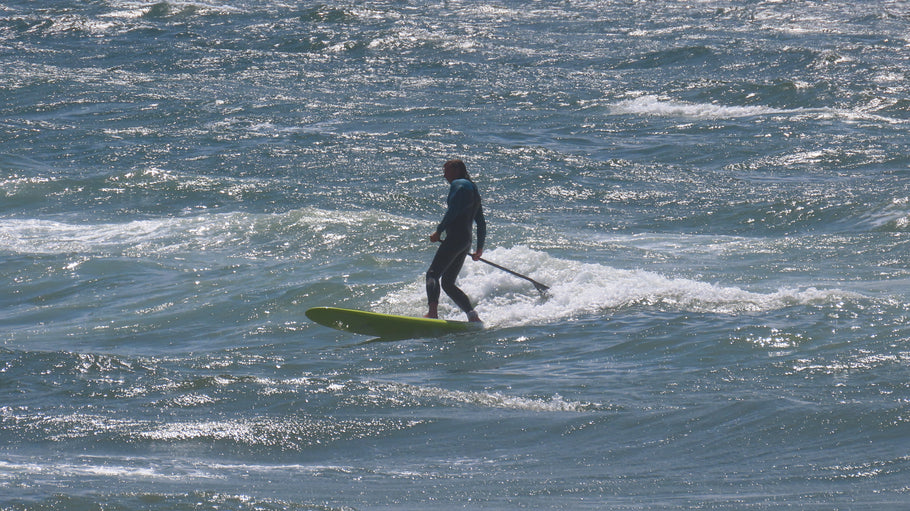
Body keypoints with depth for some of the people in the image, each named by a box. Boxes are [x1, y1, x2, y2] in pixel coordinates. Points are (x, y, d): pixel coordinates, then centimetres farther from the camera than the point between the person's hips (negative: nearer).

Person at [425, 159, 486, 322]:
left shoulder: (458, 185, -1)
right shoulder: (473, 189, 26)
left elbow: (453, 211, -16)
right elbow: (481, 223, 26)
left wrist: (439, 231, -11)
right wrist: (480, 248, 29)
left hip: (455, 236, -10)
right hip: (466, 241, 10)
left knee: (433, 274, -18)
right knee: (447, 283, 13)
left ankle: (433, 313, -36)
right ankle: (473, 316, 5)